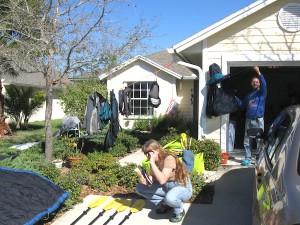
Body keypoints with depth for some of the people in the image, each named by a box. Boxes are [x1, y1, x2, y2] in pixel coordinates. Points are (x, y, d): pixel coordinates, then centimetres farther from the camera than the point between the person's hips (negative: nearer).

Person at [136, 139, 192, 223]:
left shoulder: (169, 159, -29)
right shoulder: (154, 160, -6)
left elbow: (162, 180, -36)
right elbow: (152, 177, -2)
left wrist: (152, 163, -35)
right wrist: (146, 181, -24)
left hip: (183, 188, -8)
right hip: (167, 187, 8)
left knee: (169, 198, -43)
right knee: (140, 188, -3)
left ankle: (180, 211, -6)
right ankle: (164, 204, 10)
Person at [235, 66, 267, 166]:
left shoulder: (261, 92, 4)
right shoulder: (249, 95, 20)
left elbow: (264, 84, -16)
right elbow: (242, 105, 24)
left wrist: (258, 73, -26)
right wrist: (235, 98, 14)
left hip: (258, 120, -5)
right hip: (249, 120, 5)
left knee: (260, 141, -4)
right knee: (247, 141, 5)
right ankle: (248, 159, 11)